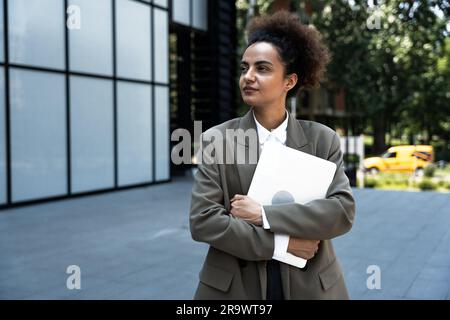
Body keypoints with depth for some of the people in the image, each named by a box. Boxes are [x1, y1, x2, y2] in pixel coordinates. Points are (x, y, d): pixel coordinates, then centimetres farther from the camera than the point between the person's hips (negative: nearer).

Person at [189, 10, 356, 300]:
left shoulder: (323, 139, -2)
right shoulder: (217, 140, -5)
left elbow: (344, 210, -12)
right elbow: (202, 221, -11)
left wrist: (264, 214, -19)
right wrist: (280, 243, -16)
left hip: (309, 286, 1)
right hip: (233, 287, -1)